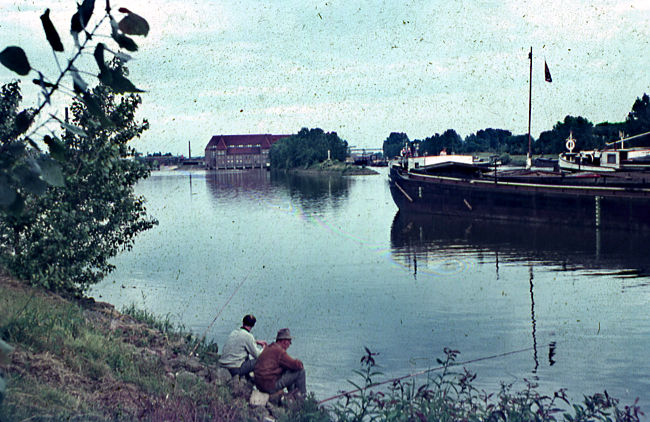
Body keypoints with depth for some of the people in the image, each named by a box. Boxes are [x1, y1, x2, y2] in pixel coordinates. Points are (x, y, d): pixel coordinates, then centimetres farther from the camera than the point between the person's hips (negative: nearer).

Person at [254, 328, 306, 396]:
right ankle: (302, 397, 11)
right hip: (271, 387, -10)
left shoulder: (267, 348, 17)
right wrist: (300, 364, 8)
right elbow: (296, 365, -13)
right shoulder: (279, 350, -13)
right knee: (300, 370, -4)